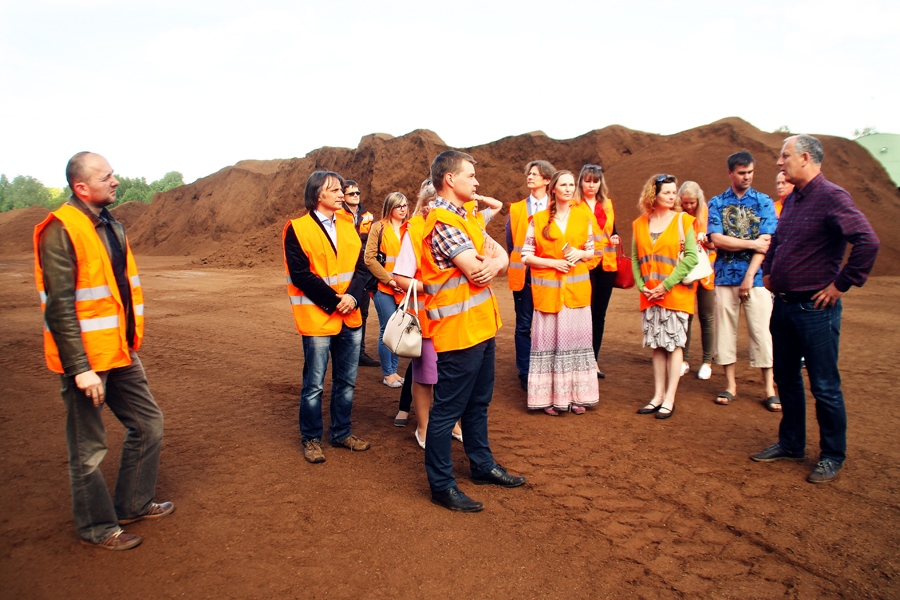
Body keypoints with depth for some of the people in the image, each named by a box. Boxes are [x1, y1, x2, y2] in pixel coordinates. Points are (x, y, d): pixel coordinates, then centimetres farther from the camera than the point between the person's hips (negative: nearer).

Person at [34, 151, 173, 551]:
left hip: (120, 352, 9)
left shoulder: (111, 225, 11)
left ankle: (133, 504, 33)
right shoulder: (60, 230, -17)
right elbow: (60, 307, -21)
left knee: (148, 423, 17)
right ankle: (96, 528, 24)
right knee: (88, 449, 6)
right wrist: (80, 368, -22)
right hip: (86, 358, -9)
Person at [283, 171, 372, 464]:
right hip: (317, 317, -5)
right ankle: (311, 439, 21)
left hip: (351, 316, 5)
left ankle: (341, 432, 29)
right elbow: (300, 275, -13)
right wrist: (334, 301, -16)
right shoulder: (297, 229, -6)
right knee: (314, 384, 4)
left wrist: (353, 296, -12)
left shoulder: (348, 226, 10)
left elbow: (361, 266, 5)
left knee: (346, 381, 13)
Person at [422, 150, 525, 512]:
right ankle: (441, 485, 13)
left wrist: (494, 263, -16)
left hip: (481, 326, 10)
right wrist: (486, 261, 0)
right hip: (458, 330, -10)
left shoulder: (465, 217, 14)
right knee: (447, 409, 1)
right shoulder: (443, 222, -17)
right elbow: (475, 271, -23)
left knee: (478, 403, 21)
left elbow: (501, 257, 7)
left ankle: (483, 466, 36)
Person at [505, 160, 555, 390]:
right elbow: (510, 243, 11)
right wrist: (515, 267, 8)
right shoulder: (516, 209, 8)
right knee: (523, 325, 4)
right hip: (523, 276, 1)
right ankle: (524, 374, 12)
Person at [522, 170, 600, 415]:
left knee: (577, 338, 5)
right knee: (549, 339, 0)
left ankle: (576, 396, 15)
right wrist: (552, 262, -13)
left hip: (577, 288, 2)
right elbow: (526, 256, -1)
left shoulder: (584, 215, 6)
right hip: (548, 289, -2)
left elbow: (594, 251, 10)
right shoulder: (539, 219, 0)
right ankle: (550, 397, 9)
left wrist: (580, 254, -11)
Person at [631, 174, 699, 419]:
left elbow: (691, 257, -9)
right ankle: (657, 396, 18)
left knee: (673, 345, 1)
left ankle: (669, 399, 8)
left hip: (676, 295, -3)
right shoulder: (639, 224, 7)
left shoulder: (683, 221, -2)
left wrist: (666, 284, -14)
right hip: (649, 297, 3)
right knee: (657, 346, 9)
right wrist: (641, 285, -5)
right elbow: (635, 258, 8)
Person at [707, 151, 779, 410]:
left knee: (761, 331, 0)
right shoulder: (717, 203, 6)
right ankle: (730, 384, 16)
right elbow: (717, 240, -7)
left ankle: (770, 389, 8)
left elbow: (766, 242, -5)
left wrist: (749, 276, -12)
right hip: (725, 276, 1)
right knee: (725, 330, 5)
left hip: (756, 276, -1)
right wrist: (752, 243, -10)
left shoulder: (764, 202, 4)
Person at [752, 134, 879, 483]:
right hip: (783, 306, 9)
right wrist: (768, 271, 17)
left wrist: (841, 284, -19)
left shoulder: (831, 196, -14)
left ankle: (833, 456, 19)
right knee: (786, 379, 17)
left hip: (815, 310, -8)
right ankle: (791, 444, 31)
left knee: (824, 386, 3)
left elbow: (868, 242, -24)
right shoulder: (792, 199, 11)